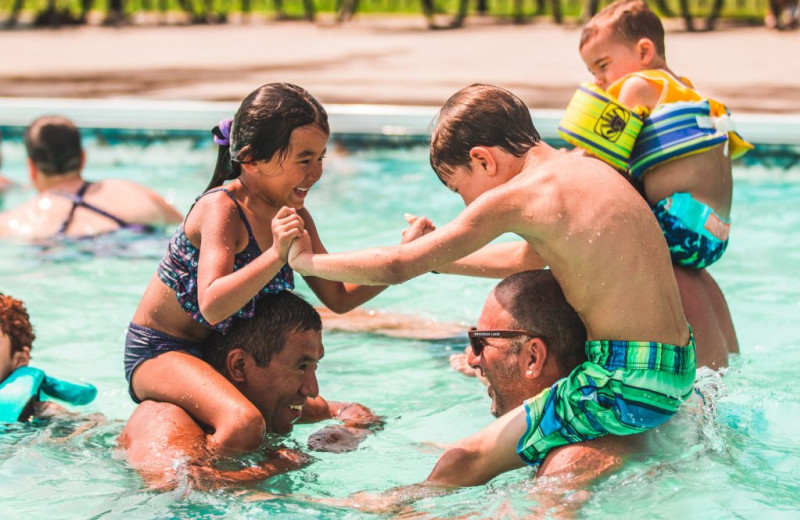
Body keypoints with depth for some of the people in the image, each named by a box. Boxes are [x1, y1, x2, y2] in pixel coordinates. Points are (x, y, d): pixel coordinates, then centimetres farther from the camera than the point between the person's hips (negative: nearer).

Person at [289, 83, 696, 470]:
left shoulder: (515, 196, -14)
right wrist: (440, 259, 35)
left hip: (627, 386, -9)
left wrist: (304, 260, 3)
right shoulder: (586, 168, 11)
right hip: (679, 371, 9)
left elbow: (396, 268, -12)